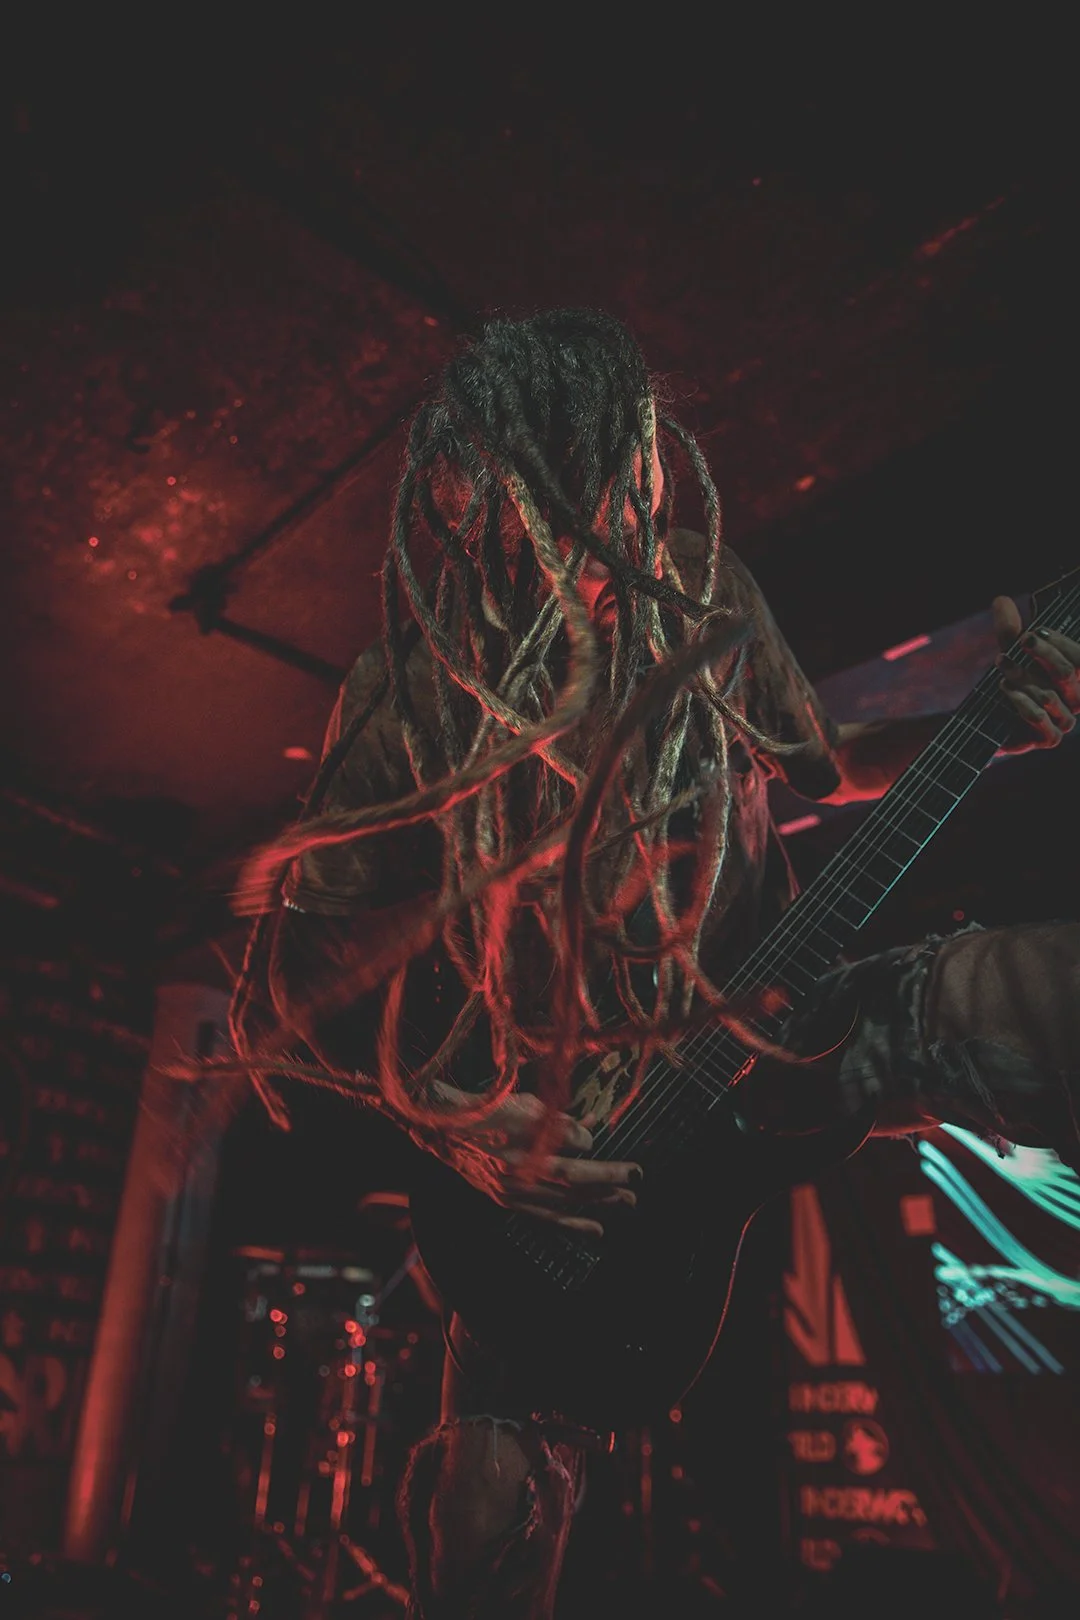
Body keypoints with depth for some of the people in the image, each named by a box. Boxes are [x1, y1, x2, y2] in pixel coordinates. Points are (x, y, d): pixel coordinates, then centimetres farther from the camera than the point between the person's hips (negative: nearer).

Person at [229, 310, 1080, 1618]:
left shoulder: (706, 605, -4)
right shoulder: (414, 701, -16)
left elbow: (810, 762, 14)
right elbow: (292, 991, -9)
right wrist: (468, 1126, -17)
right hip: (562, 1117, -2)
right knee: (498, 1508, 1)